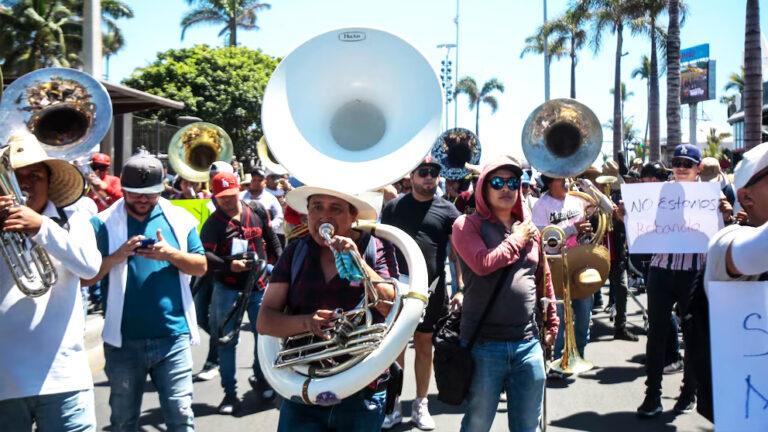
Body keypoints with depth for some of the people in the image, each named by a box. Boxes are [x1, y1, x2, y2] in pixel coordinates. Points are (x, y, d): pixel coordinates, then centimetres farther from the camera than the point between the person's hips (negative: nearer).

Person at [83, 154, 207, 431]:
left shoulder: (180, 219, 4)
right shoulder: (103, 224, -1)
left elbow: (201, 267, 3)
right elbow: (84, 278, -4)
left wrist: (172, 254, -15)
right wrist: (117, 256, -20)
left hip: (174, 336, 0)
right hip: (123, 340, 0)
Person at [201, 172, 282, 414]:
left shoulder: (257, 212, 4)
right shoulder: (213, 223, -8)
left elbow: (271, 237, 19)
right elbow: (205, 255, -22)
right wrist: (229, 265, -36)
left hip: (259, 285, 3)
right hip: (228, 288, -2)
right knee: (227, 340, 2)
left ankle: (260, 380, 30)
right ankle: (230, 393, 12)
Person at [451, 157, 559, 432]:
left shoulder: (530, 230, 13)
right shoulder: (467, 225, -2)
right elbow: (483, 264, -20)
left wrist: (551, 324, 22)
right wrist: (516, 240, -6)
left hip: (528, 344, 5)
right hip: (484, 344, -4)